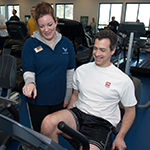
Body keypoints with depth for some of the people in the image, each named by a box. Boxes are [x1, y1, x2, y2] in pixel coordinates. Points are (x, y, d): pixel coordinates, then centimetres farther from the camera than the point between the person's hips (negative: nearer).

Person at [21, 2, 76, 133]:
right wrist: (30, 82, -31)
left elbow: (70, 71, 5)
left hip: (59, 99, 3)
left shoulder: (66, 43, 0)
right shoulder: (30, 44, -7)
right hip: (38, 100, -2)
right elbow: (28, 71, -8)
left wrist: (68, 96, 4)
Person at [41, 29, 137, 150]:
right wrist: (66, 118, 10)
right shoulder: (81, 70, 8)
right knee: (48, 123, -26)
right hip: (78, 113, 3)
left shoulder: (124, 80, -3)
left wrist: (120, 137, 0)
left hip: (101, 123, -2)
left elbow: (130, 111, 6)